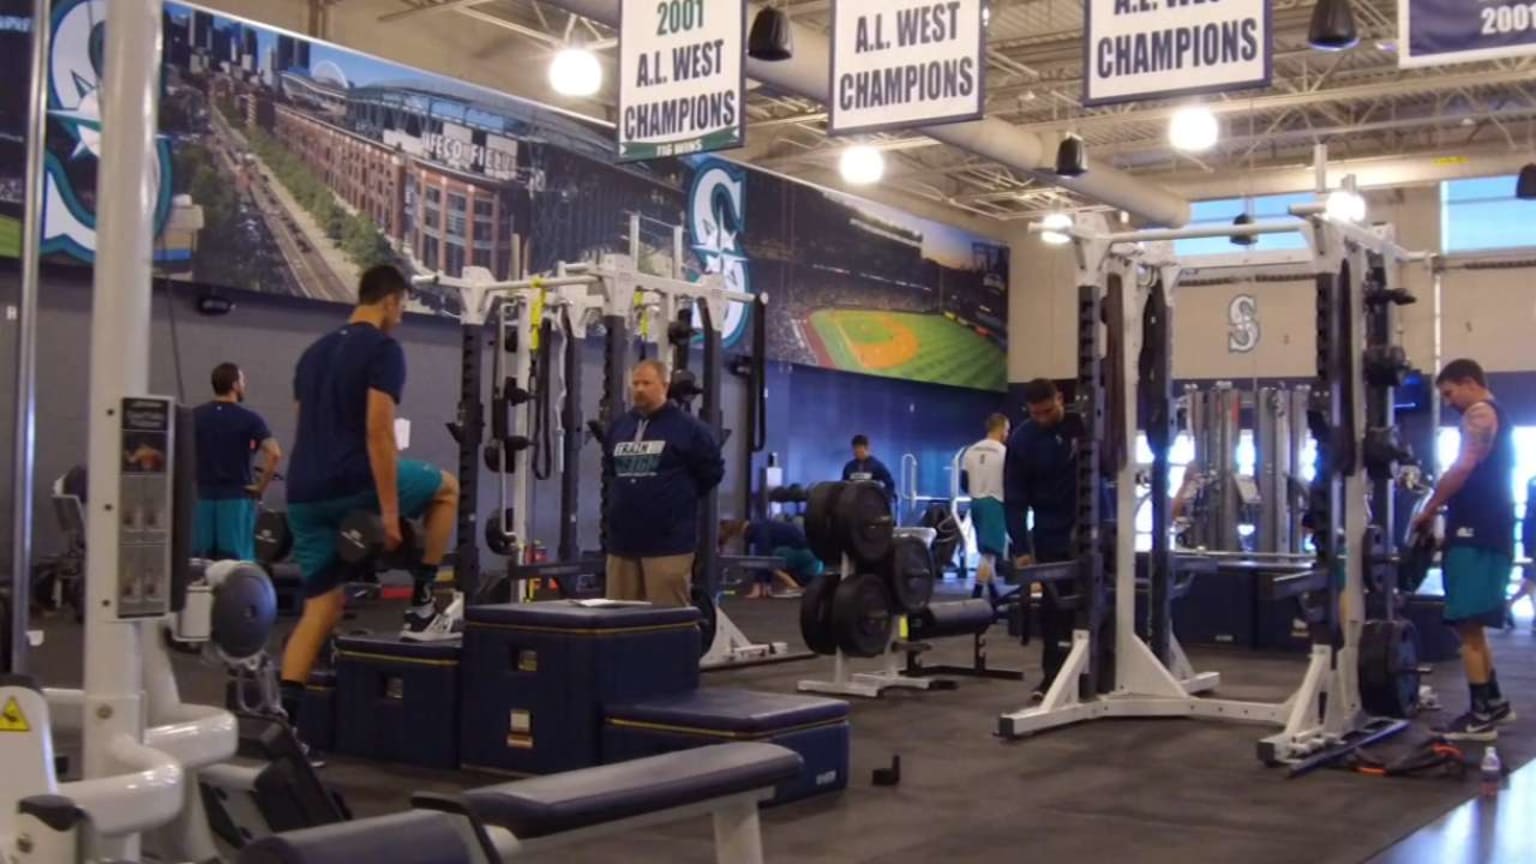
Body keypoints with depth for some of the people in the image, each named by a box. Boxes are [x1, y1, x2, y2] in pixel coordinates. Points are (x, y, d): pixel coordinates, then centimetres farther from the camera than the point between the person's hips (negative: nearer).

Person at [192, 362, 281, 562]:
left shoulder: (194, 416, 6)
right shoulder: (249, 418, -4)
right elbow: (274, 454, -17)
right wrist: (261, 487, -8)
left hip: (202, 497, 3)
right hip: (237, 498, -3)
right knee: (238, 561, -1)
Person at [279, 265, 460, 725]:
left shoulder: (315, 351, 24)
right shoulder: (383, 349, -5)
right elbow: (377, 433, -15)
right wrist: (390, 511, -15)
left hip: (303, 495, 8)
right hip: (350, 484, -8)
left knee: (322, 605, 11)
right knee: (446, 488, 19)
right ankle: (421, 607, 17)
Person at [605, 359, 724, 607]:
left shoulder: (687, 427, -5)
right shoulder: (619, 427, 13)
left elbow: (712, 470, -2)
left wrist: (679, 497, 3)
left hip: (669, 542, -6)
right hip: (623, 540, 6)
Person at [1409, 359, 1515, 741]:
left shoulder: (1479, 413, -8)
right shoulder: (1497, 417, 23)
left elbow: (1463, 468, -19)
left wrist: (1428, 511, -11)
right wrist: (1444, 509, 16)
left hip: (1477, 534, -11)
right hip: (1489, 532, 11)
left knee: (1468, 625, -10)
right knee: (1471, 625, 16)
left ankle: (1480, 717, -9)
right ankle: (1493, 703, 22)